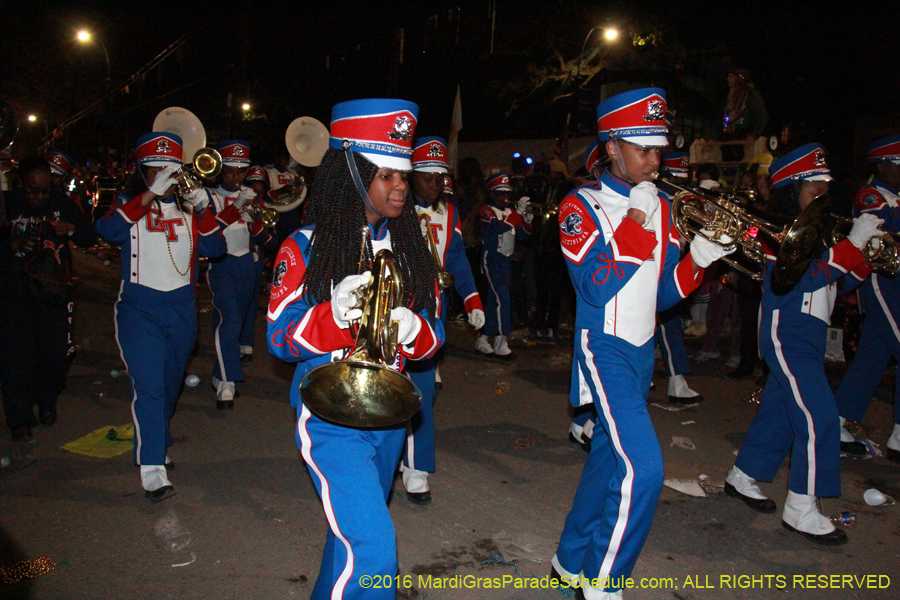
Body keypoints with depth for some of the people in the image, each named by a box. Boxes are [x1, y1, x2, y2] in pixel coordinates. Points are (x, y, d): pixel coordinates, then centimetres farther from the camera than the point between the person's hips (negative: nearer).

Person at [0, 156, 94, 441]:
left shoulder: (60, 202, 0)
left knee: (55, 351, 4)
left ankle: (47, 401, 32)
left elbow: (89, 237, 4)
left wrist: (72, 228, -16)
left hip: (53, 290, 2)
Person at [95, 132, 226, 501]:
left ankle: (157, 439, 40)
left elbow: (216, 249, -4)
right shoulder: (129, 205, 2)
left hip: (182, 308, 4)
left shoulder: (187, 207, 9)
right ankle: (151, 469, -13)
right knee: (148, 387, -13)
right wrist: (150, 194, -27)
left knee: (170, 385, 17)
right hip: (139, 308, -4)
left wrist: (202, 211, -19)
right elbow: (107, 230, -21)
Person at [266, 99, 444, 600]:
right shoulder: (305, 248, -9)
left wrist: (412, 329, -20)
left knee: (355, 528, 24)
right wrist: (335, 314, -29)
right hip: (332, 415, -5)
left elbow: (434, 335, 4)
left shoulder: (410, 249, 4)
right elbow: (281, 338, -10)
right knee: (371, 545, -17)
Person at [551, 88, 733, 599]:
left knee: (609, 457, 17)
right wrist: (635, 221, -21)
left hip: (643, 350, 8)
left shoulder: (661, 208, 9)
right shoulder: (582, 206, -10)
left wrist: (699, 258, -8)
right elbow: (594, 289, -21)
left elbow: (664, 293, 9)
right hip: (605, 349, -7)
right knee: (643, 467, -17)